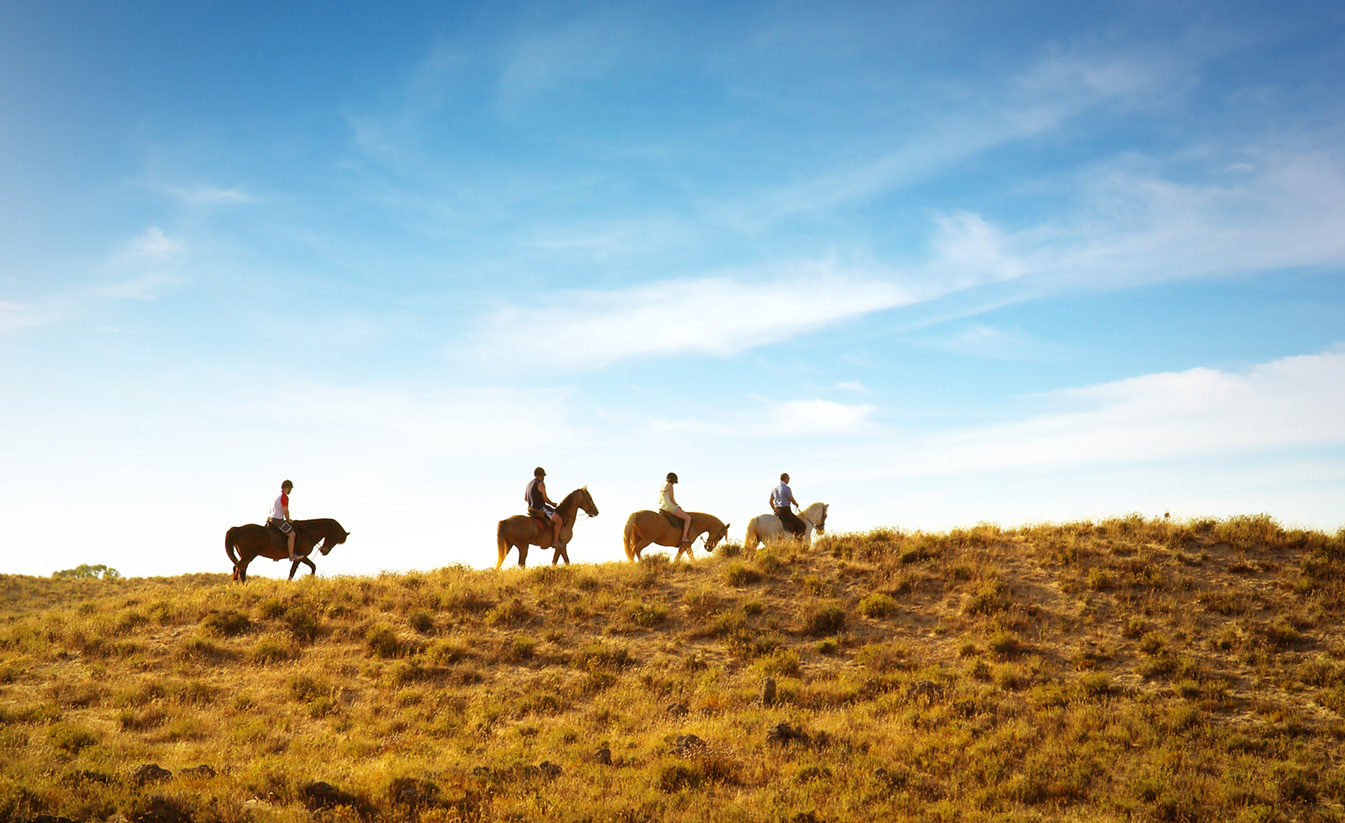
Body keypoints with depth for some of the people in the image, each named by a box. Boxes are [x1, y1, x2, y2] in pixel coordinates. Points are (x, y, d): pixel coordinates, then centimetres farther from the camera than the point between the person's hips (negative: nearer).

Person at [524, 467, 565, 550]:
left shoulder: (529, 483, 13)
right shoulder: (541, 484, -14)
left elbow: (525, 499, 17)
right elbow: (545, 498, -15)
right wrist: (552, 504, 1)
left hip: (531, 508, 10)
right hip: (540, 508, -10)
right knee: (558, 520, -13)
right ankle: (555, 541, -13)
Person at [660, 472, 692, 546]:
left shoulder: (662, 486, 17)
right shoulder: (670, 486, -9)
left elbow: (659, 501, 19)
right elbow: (672, 499, -14)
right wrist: (678, 506, 2)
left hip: (661, 507, 10)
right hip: (669, 507, -9)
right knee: (688, 517, -8)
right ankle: (684, 538, -19)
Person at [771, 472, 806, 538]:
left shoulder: (774, 489, 10)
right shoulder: (787, 488, -12)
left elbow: (771, 502, 16)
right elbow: (792, 500, -8)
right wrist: (797, 504, 13)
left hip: (777, 511, 8)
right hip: (785, 511, -8)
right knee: (802, 526, -8)